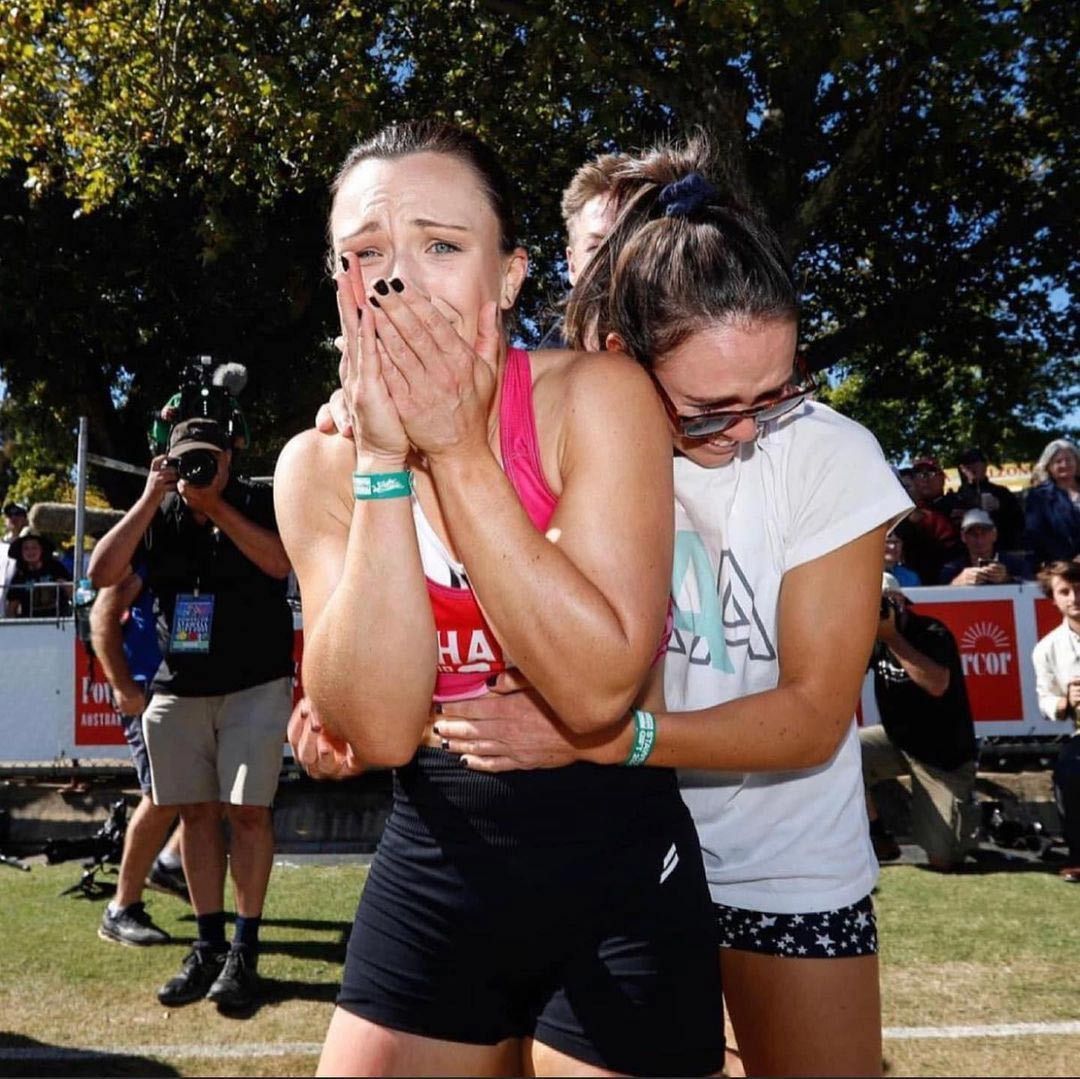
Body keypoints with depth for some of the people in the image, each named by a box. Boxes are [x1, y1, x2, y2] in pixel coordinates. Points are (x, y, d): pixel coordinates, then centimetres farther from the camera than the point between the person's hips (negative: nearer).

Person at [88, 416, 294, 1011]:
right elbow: (102, 573, -7)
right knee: (196, 812, 7)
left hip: (254, 686, -3)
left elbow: (278, 561, -20)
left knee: (247, 811, -6)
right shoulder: (158, 514, 6)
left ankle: (244, 951, 3)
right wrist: (150, 499, -11)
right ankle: (208, 945, 17)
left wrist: (214, 505, -17)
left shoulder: (259, 503, -1)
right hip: (178, 689, 3)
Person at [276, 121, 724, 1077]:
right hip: (427, 878, 3)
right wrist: (383, 460, -21)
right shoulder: (318, 464, -5)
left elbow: (597, 686, -24)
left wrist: (457, 449, -24)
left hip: (618, 888, -3)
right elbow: (378, 728, -16)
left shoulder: (594, 397, -15)